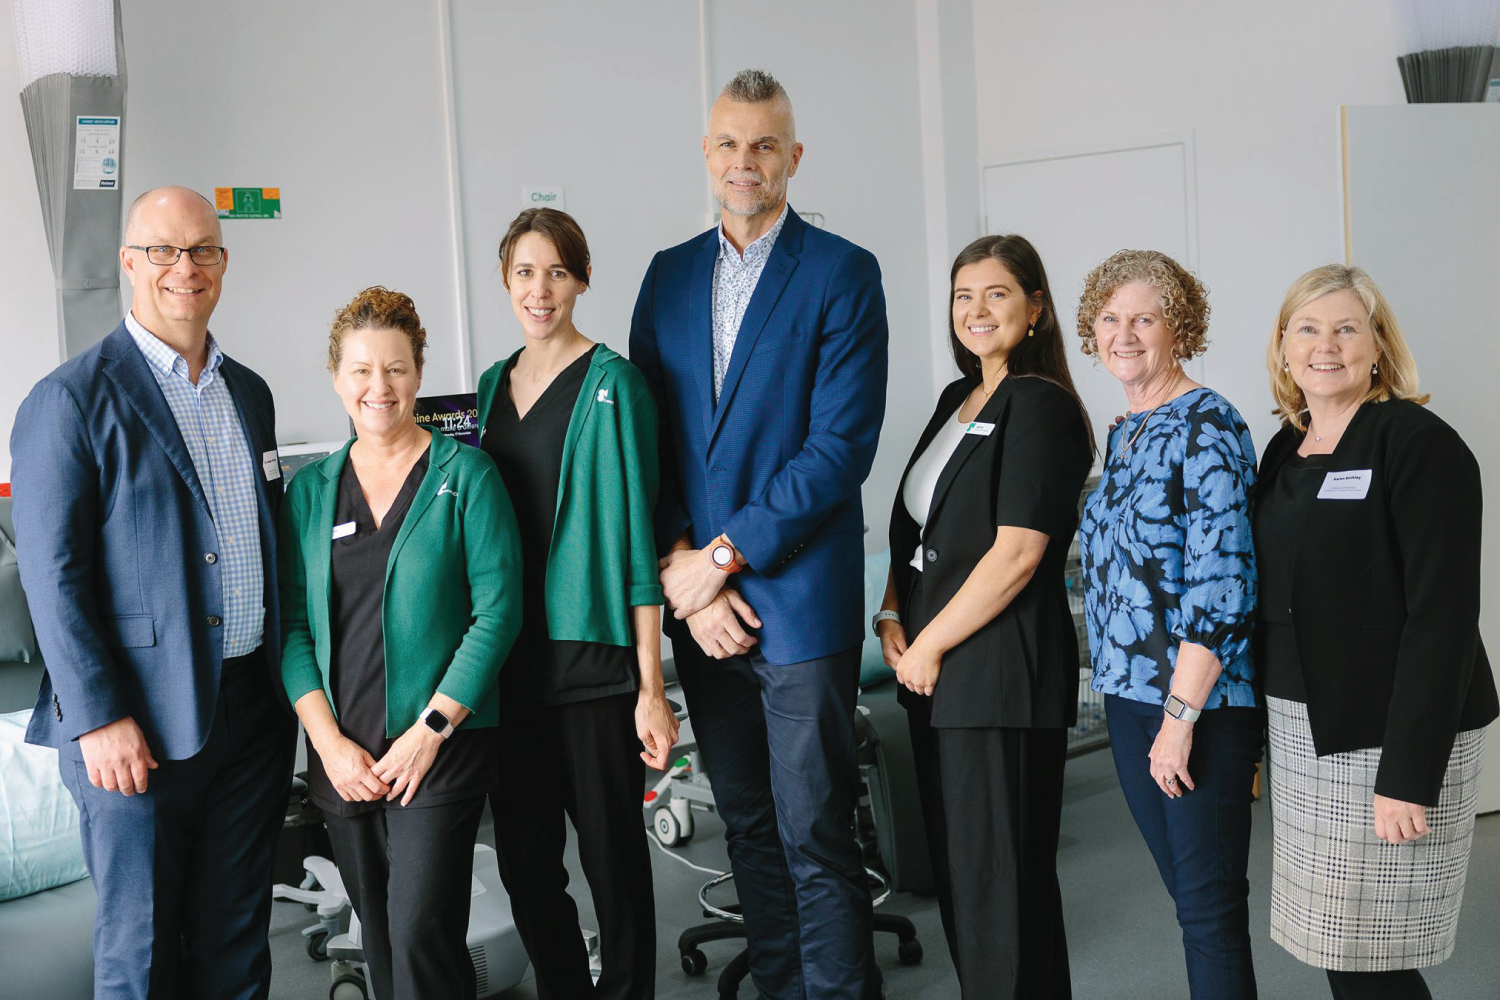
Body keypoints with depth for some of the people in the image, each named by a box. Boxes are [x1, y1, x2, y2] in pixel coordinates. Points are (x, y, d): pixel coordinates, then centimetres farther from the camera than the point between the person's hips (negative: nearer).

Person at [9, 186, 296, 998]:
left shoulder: (249, 393, 12)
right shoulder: (72, 400, -8)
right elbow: (52, 575, -12)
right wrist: (98, 718, -17)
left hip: (254, 709, 6)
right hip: (139, 724, -6)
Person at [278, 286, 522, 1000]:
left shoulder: (465, 474, -2)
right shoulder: (310, 490, 9)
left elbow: (497, 610, -8)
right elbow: (292, 625, 5)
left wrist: (430, 730, -13)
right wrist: (329, 741, -7)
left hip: (441, 752, -4)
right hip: (343, 758, 4)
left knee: (421, 934, -10)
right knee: (378, 939, 13)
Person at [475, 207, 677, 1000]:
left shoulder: (611, 382, -6)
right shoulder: (495, 384, 12)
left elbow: (634, 529, -10)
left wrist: (651, 684, -13)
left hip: (592, 658, -5)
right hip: (509, 660, 5)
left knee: (611, 851, 4)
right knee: (523, 859, 12)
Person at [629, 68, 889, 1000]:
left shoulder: (843, 273, -4)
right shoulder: (670, 274, 11)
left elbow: (841, 446, -12)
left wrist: (723, 554, -15)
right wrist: (682, 572, -6)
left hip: (799, 598, -5)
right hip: (699, 602, 5)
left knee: (816, 833, 0)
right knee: (747, 822, 15)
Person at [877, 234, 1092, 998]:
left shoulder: (1039, 407, -10)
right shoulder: (955, 401, 15)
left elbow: (1017, 553, -18)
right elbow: (914, 527, 19)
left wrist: (929, 646, -12)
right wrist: (891, 617, 4)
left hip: (1002, 674, -8)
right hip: (932, 674, 8)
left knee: (999, 880, -1)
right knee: (953, 870, 14)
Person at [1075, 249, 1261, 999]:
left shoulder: (1206, 427, -12)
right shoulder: (1124, 434, 13)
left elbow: (1222, 585, -19)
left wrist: (1181, 714, -20)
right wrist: (1124, 694, 13)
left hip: (1201, 702, -8)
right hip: (1128, 696, 8)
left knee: (1211, 905, 0)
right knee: (1185, 892, 16)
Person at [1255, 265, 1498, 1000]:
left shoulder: (1420, 443, -11)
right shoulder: (1287, 448, 11)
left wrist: (1407, 773, -21)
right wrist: (1276, 731, 13)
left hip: (1388, 734, -7)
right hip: (1303, 730, 7)